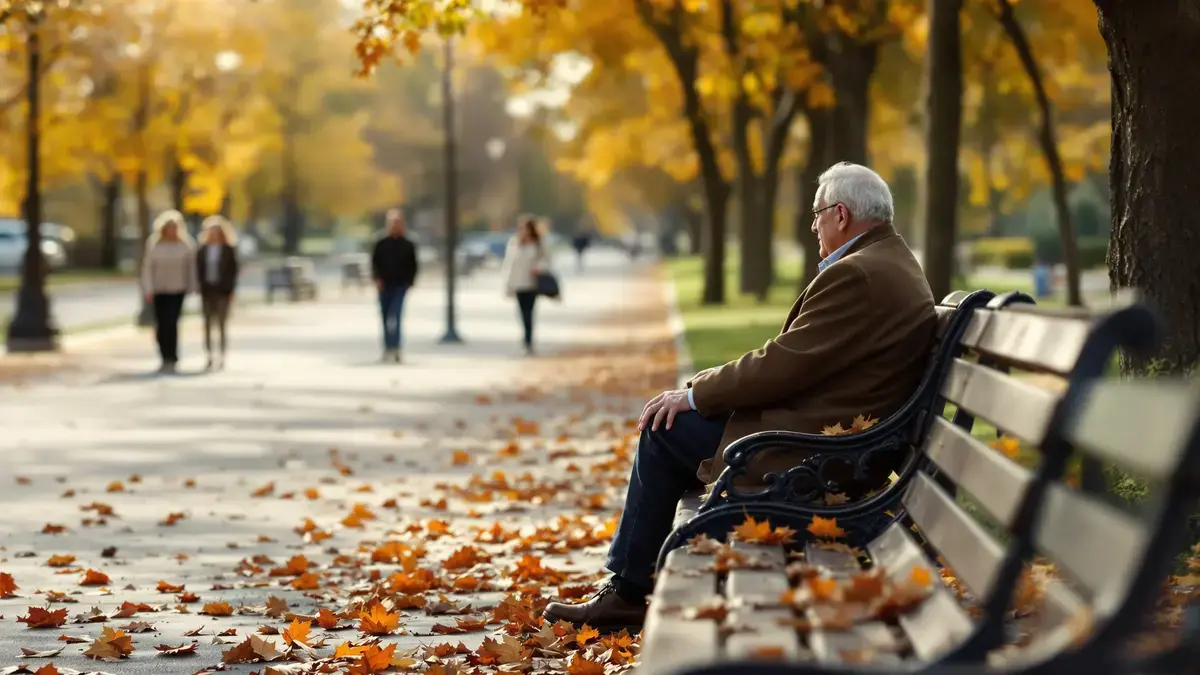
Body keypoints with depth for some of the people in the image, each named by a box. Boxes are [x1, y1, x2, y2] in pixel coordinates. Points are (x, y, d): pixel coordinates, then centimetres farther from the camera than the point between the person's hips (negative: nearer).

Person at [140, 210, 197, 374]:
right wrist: (148, 290, -6)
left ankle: (171, 359, -9)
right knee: (161, 325, 3)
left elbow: (191, 267, 5)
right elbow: (147, 267, 1)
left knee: (171, 323, -13)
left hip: (178, 290, -2)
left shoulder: (185, 245, -1)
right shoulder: (153, 244, 1)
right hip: (159, 291, 2)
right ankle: (165, 359, 17)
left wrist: (191, 288, 4)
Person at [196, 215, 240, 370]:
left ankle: (221, 357, 0)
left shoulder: (229, 250, 1)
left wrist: (231, 291, -6)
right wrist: (199, 289, -2)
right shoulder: (202, 250, 8)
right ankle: (209, 358, 7)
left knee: (221, 324, -3)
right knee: (208, 324, 4)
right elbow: (198, 270, 7)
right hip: (207, 290, 3)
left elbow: (233, 271, 0)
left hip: (222, 291, -3)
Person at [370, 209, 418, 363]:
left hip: (400, 286, -2)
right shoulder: (381, 244, 5)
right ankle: (390, 348, 18)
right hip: (385, 286, 2)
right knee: (386, 317, 8)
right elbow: (375, 263, 5)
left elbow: (413, 266, 9)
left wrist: (410, 282, 0)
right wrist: (377, 279, -8)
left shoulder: (408, 245, 5)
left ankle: (392, 347, -23)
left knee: (395, 316, -17)